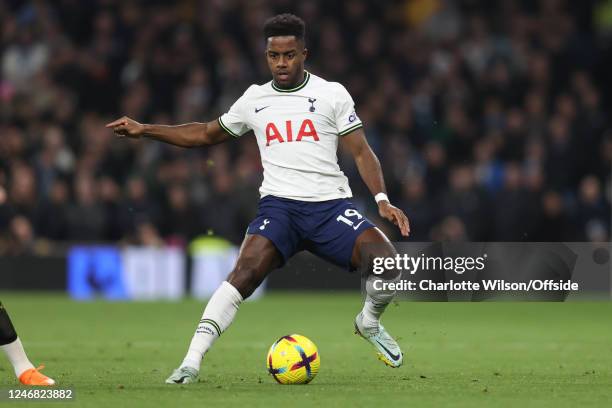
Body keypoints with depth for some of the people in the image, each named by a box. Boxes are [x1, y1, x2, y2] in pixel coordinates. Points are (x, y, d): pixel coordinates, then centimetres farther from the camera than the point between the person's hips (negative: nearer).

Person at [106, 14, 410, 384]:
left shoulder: (332, 94, 6)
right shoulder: (255, 99, 14)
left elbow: (361, 152, 4)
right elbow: (206, 134, 27)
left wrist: (382, 200, -12)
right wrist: (144, 130, 20)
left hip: (330, 204, 0)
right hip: (279, 205, 1)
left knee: (388, 264, -22)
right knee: (245, 273, -28)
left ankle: (370, 322, 12)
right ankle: (192, 361, -29)